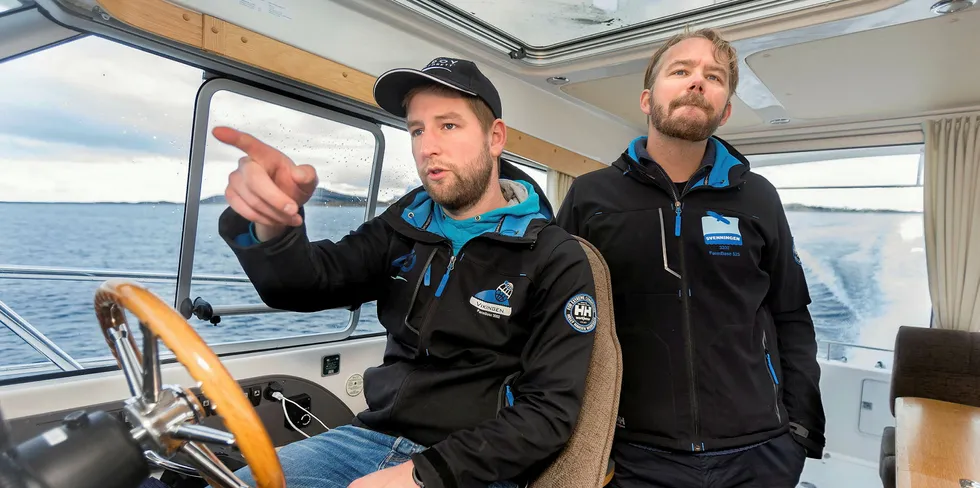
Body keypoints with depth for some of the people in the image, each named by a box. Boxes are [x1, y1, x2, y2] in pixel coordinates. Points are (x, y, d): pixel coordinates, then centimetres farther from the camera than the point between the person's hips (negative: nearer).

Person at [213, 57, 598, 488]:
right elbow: (304, 285, -2)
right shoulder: (406, 226, 5)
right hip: (376, 437, 5)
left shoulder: (556, 261, -10)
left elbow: (550, 409, -14)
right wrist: (273, 223, -24)